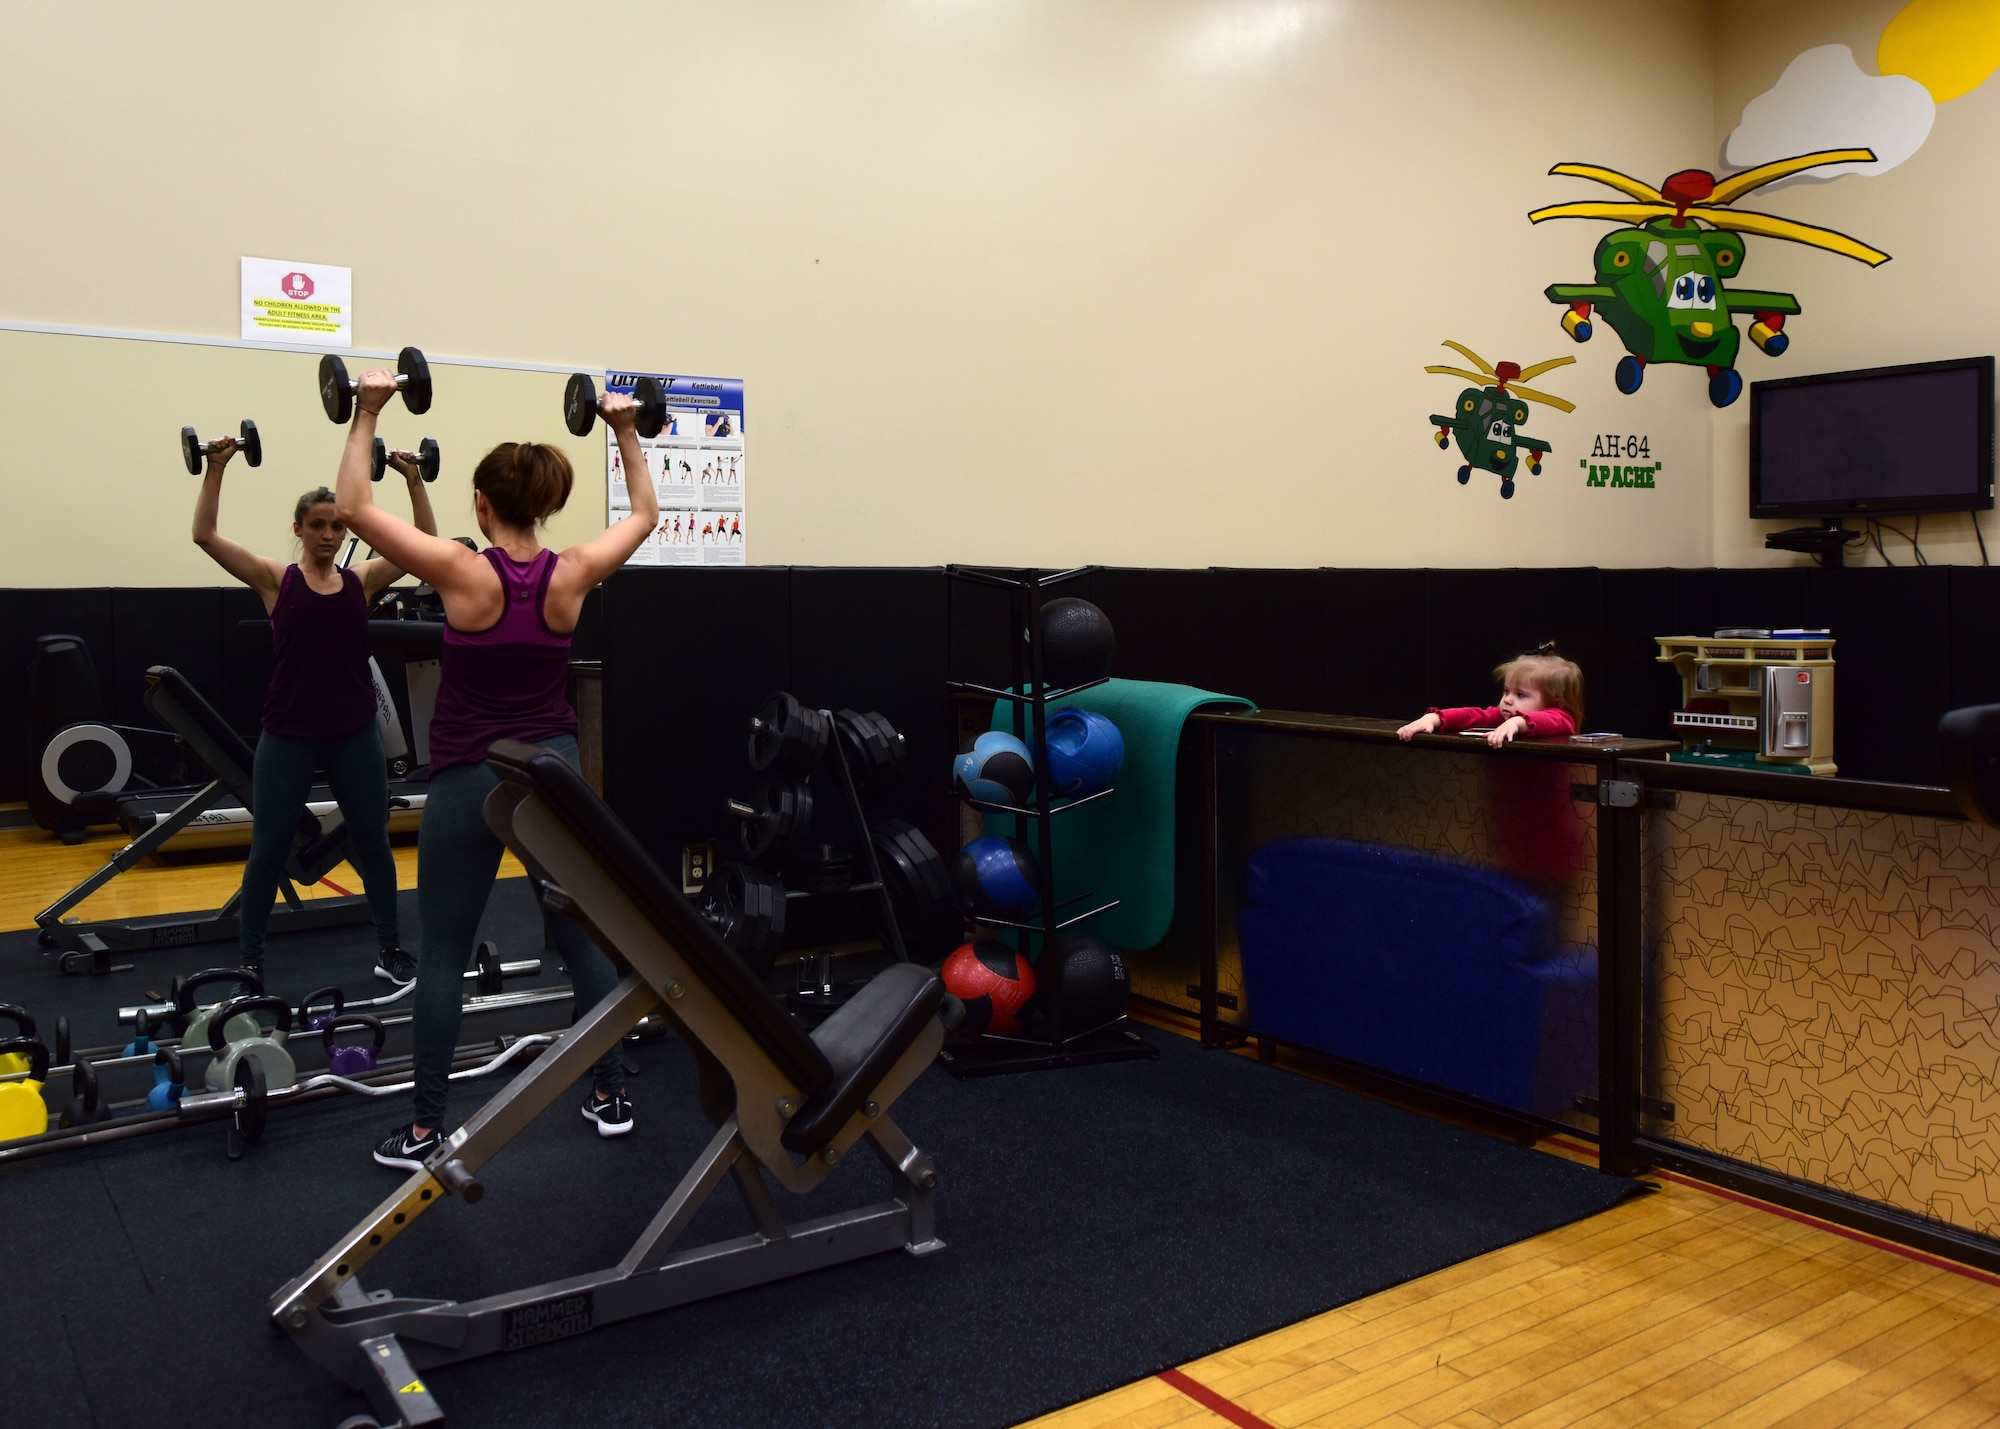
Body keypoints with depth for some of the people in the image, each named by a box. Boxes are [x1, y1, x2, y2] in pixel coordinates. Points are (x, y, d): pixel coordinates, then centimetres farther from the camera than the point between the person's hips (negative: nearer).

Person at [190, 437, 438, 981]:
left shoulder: (362, 580, 5)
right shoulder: (276, 580, 0)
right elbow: (205, 535, -8)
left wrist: (413, 480, -6)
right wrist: (216, 469, -14)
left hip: (354, 733, 2)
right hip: (288, 735, -2)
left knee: (372, 840, 10)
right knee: (269, 847, 5)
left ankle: (390, 949, 23)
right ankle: (249, 958, 18)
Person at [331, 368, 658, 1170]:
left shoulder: (464, 574, -14)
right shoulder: (572, 576, -5)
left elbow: (354, 509, -11)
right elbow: (644, 514, 11)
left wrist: (367, 416, -8)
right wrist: (625, 432, 14)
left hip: (471, 780, -3)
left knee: (442, 955, 5)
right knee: (584, 938, 12)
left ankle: (425, 1131, 11)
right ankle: (611, 1096, 20)